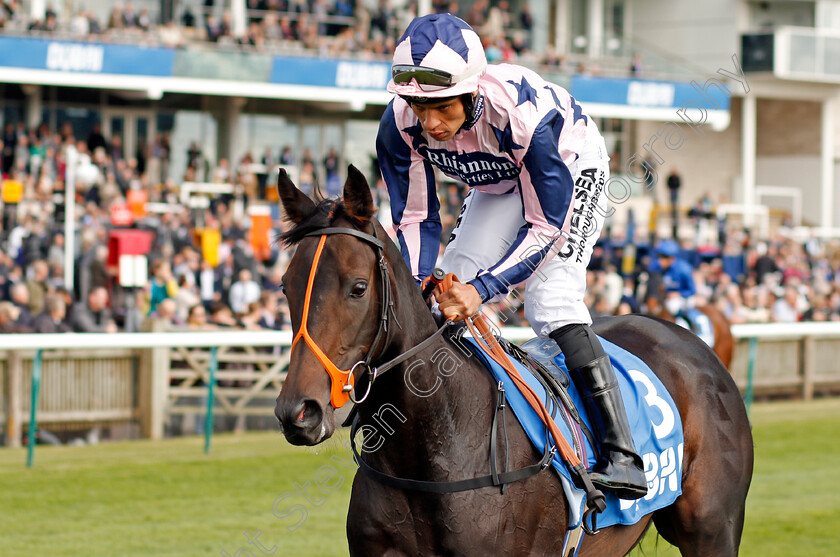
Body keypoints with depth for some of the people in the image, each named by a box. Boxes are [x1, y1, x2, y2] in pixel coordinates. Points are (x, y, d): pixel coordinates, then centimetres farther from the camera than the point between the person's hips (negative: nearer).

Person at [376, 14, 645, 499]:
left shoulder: (522, 115, -42)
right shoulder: (400, 127, -27)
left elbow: (546, 225, -32)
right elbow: (417, 219, -14)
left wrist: (483, 288, -42)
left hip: (572, 168, -6)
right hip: (498, 183, 6)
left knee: (551, 301, -24)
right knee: (449, 297, -7)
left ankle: (622, 454, -26)